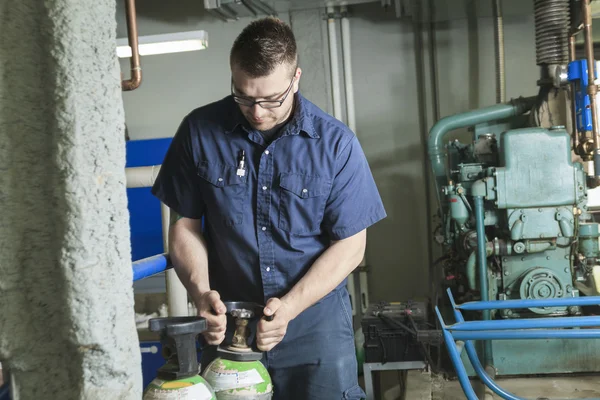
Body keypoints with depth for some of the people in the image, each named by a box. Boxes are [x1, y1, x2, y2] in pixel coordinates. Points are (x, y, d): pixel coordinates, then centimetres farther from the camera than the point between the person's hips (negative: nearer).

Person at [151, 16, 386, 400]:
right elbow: (185, 225, 1)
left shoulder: (336, 143, -12)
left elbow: (350, 245, -8)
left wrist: (289, 307, -18)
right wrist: (201, 292, -15)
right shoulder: (199, 132, -7)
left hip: (315, 315, -1)